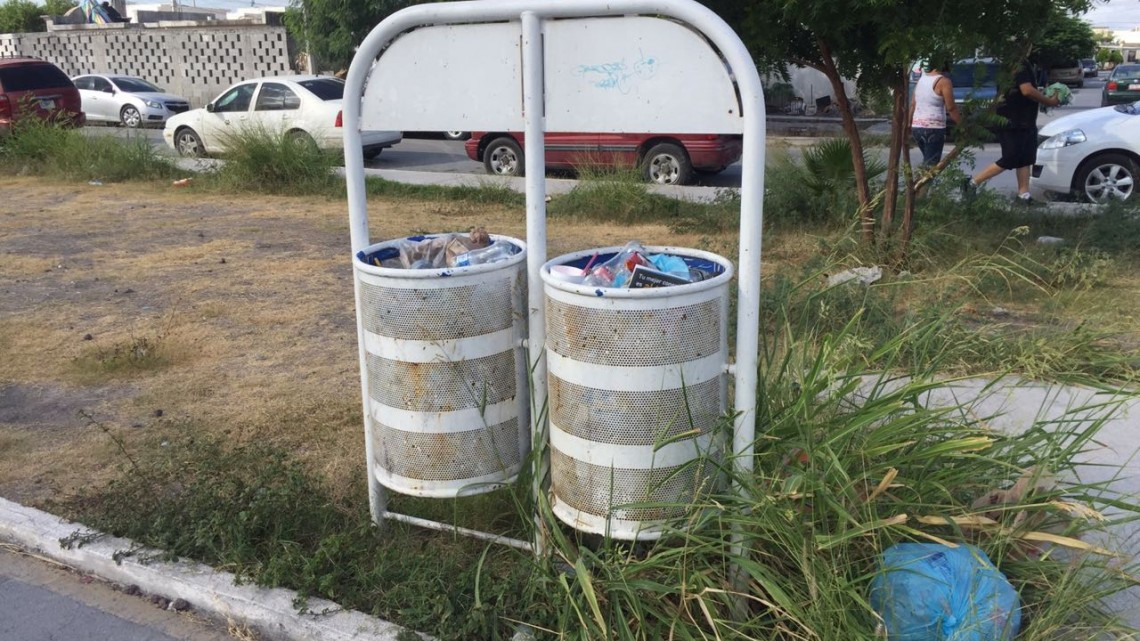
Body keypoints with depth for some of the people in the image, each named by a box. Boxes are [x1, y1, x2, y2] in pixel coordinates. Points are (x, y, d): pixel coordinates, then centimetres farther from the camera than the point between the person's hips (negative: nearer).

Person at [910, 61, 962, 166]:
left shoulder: (921, 79, 13)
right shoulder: (944, 81, -9)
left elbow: (913, 105, 15)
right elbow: (951, 108, -12)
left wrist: (909, 124, 19)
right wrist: (961, 124, -4)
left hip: (917, 127, 7)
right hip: (933, 128, -7)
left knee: (927, 161, 19)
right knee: (930, 164, -5)